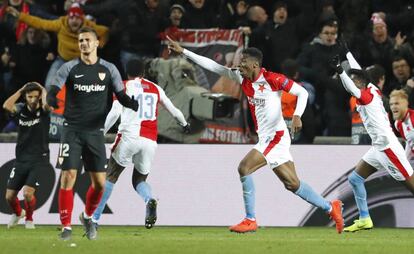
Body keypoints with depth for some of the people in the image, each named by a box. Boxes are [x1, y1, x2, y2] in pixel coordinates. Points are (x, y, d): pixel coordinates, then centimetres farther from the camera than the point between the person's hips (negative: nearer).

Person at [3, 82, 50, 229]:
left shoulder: (43, 111, -5)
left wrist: (43, 90, -10)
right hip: (21, 160, 3)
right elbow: (7, 106, -17)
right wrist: (21, 90, -9)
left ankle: (29, 218, 9)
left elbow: (47, 105, -28)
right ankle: (18, 213, 37)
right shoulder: (21, 109, 2)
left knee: (28, 192, -20)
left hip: (39, 160, -3)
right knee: (9, 196, 3)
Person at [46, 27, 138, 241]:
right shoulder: (69, 68, 0)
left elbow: (121, 96, 6)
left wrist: (135, 105, -16)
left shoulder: (109, 69, 6)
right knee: (68, 176, -11)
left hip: (95, 132, 2)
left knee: (99, 182, 1)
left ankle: (88, 217, 28)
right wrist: (51, 101, -33)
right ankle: (66, 226, -4)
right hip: (72, 130, -2)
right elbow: (53, 91, -9)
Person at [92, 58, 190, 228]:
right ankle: (149, 200, -18)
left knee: (110, 176, 9)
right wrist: (184, 124, 46)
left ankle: (94, 218, 3)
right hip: (150, 141, 3)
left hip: (129, 137, -3)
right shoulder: (156, 89, 17)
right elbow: (173, 110, 27)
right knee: (139, 179, 17)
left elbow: (114, 113, -6)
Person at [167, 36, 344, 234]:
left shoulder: (272, 79, -13)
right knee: (292, 184, 10)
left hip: (276, 136, -7)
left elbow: (302, 92, -8)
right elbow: (213, 66, 7)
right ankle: (330, 208, 22)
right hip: (265, 138, 7)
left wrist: (297, 116, -22)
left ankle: (250, 220, -12)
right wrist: (182, 51, 5)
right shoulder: (242, 78, 6)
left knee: (244, 168, -16)